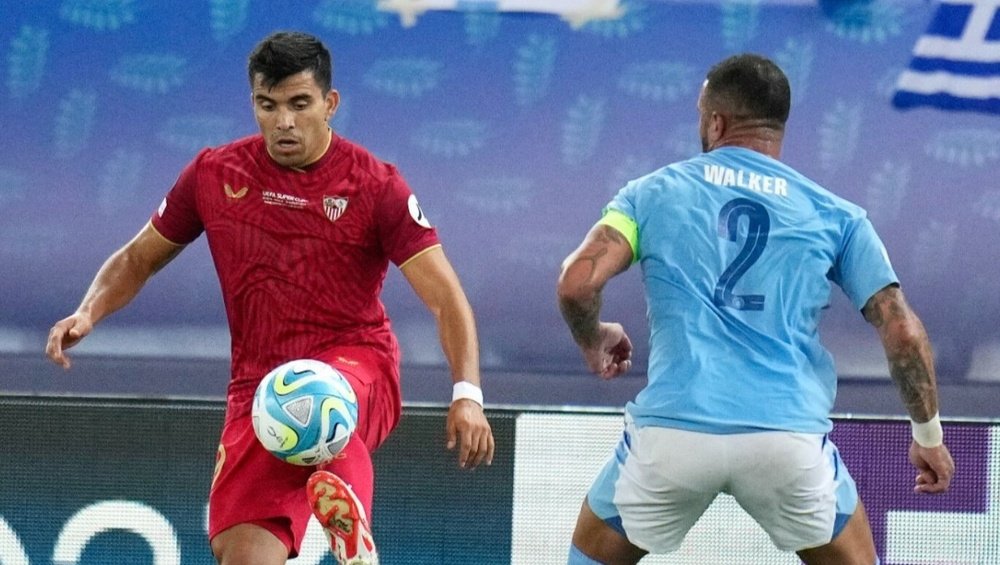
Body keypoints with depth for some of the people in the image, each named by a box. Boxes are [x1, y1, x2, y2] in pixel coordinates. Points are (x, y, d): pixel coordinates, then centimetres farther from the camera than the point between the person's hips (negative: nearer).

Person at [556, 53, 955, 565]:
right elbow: (903, 332, 6)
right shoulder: (833, 215, 12)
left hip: (672, 430, 0)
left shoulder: (653, 193, 10)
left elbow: (577, 283, -2)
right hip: (790, 436, 0)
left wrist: (593, 343, 20)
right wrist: (928, 435, 19)